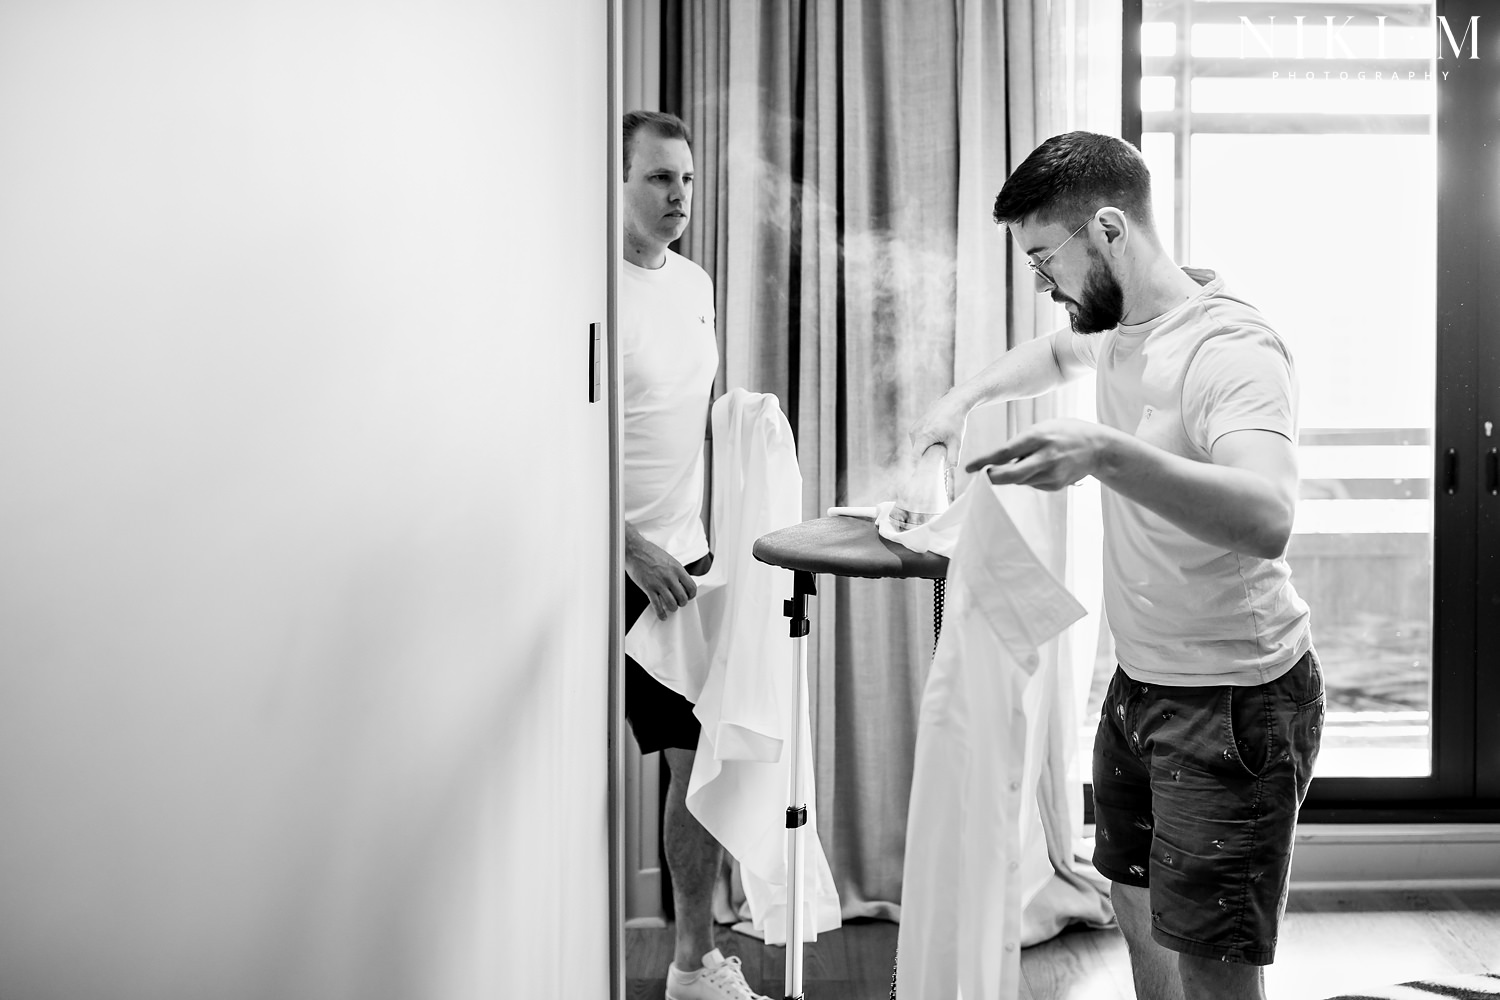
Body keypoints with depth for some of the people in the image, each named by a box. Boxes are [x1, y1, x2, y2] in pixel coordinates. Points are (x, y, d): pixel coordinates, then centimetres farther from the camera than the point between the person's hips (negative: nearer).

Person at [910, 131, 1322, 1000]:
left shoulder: (1232, 349, -24)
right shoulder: (1120, 331, 5)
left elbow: (1267, 521, -40)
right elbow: (1055, 353, 30)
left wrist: (1105, 453, -51)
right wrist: (962, 401, 15)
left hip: (1234, 700, -9)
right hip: (1141, 681, 9)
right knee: (1137, 901, 22)